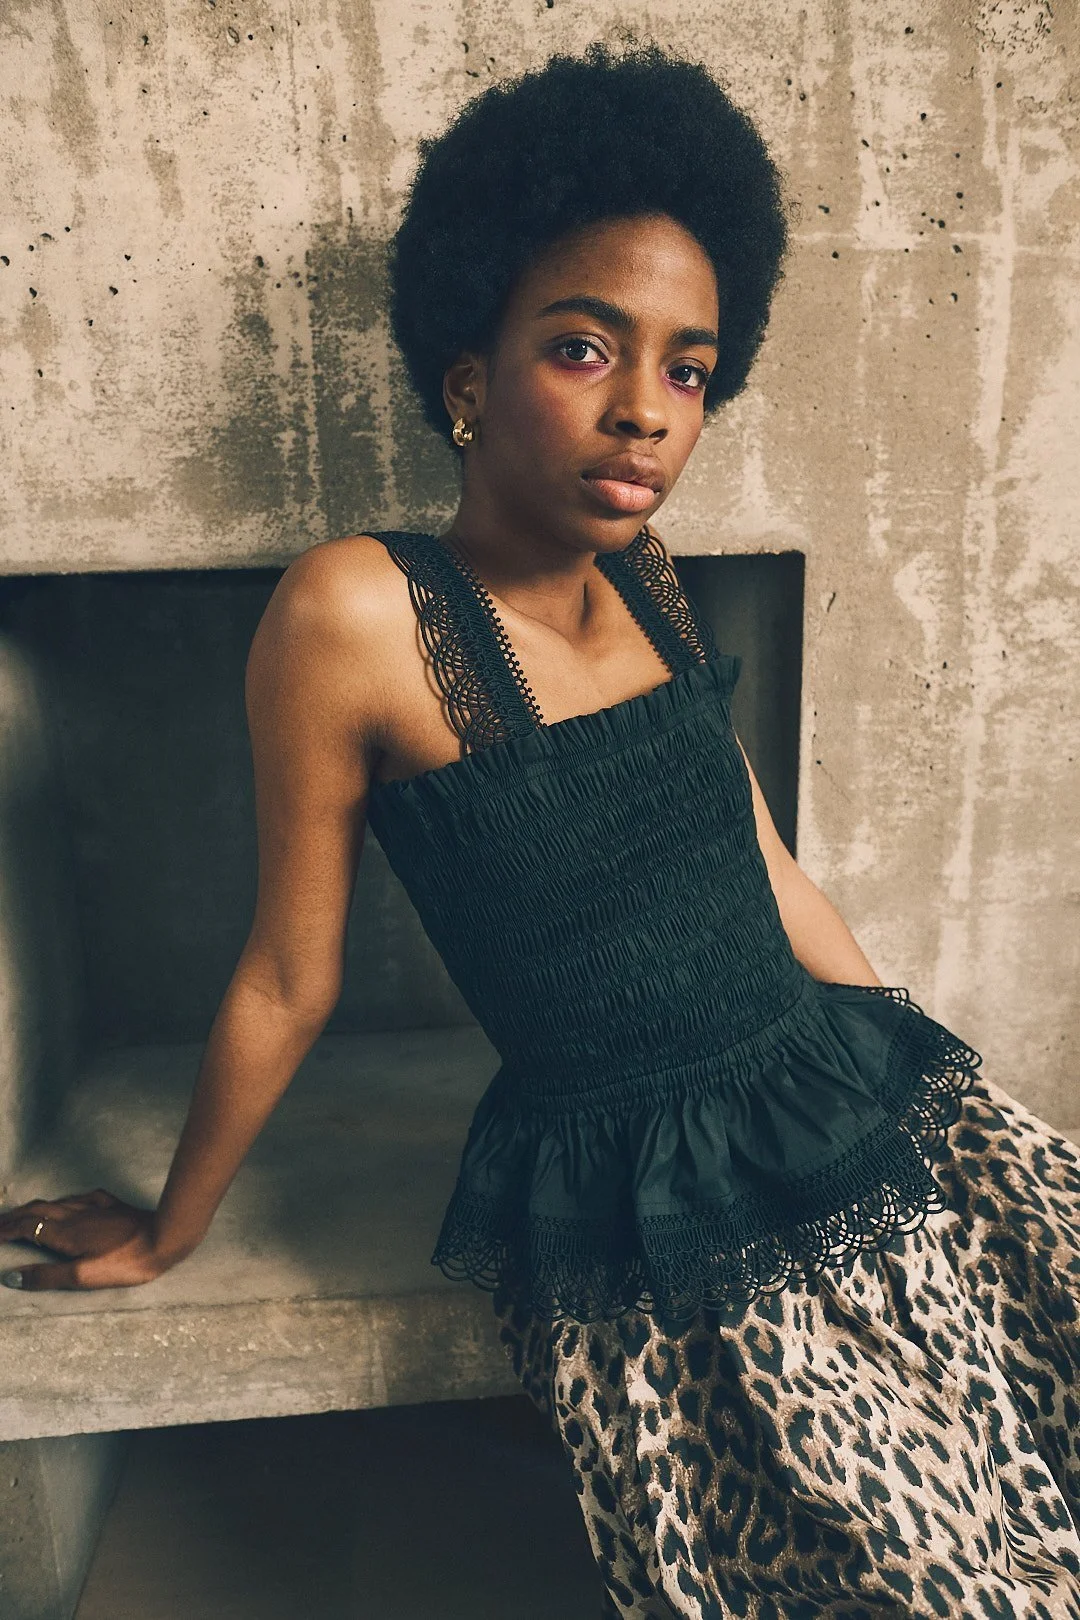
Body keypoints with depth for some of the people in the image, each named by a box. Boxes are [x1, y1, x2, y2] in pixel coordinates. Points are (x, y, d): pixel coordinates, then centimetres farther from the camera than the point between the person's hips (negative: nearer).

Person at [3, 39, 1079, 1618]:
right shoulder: (359, 611, -15)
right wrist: (171, 1229, 7)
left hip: (873, 1106, 6)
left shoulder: (648, 581, 4)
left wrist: (916, 1060, 19)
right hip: (653, 1228, -5)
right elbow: (288, 982, -4)